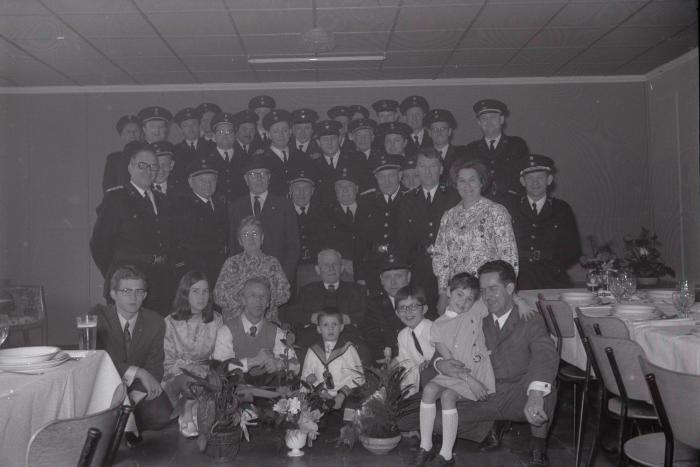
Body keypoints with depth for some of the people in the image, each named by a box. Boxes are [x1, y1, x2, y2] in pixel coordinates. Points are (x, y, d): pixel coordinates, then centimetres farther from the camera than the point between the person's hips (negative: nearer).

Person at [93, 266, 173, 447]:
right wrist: (137, 372, -34)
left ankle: (127, 423, 4)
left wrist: (134, 398, -25)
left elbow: (154, 369, -8)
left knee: (160, 415, -26)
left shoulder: (155, 323, -4)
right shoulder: (98, 316, -10)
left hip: (139, 392, 2)